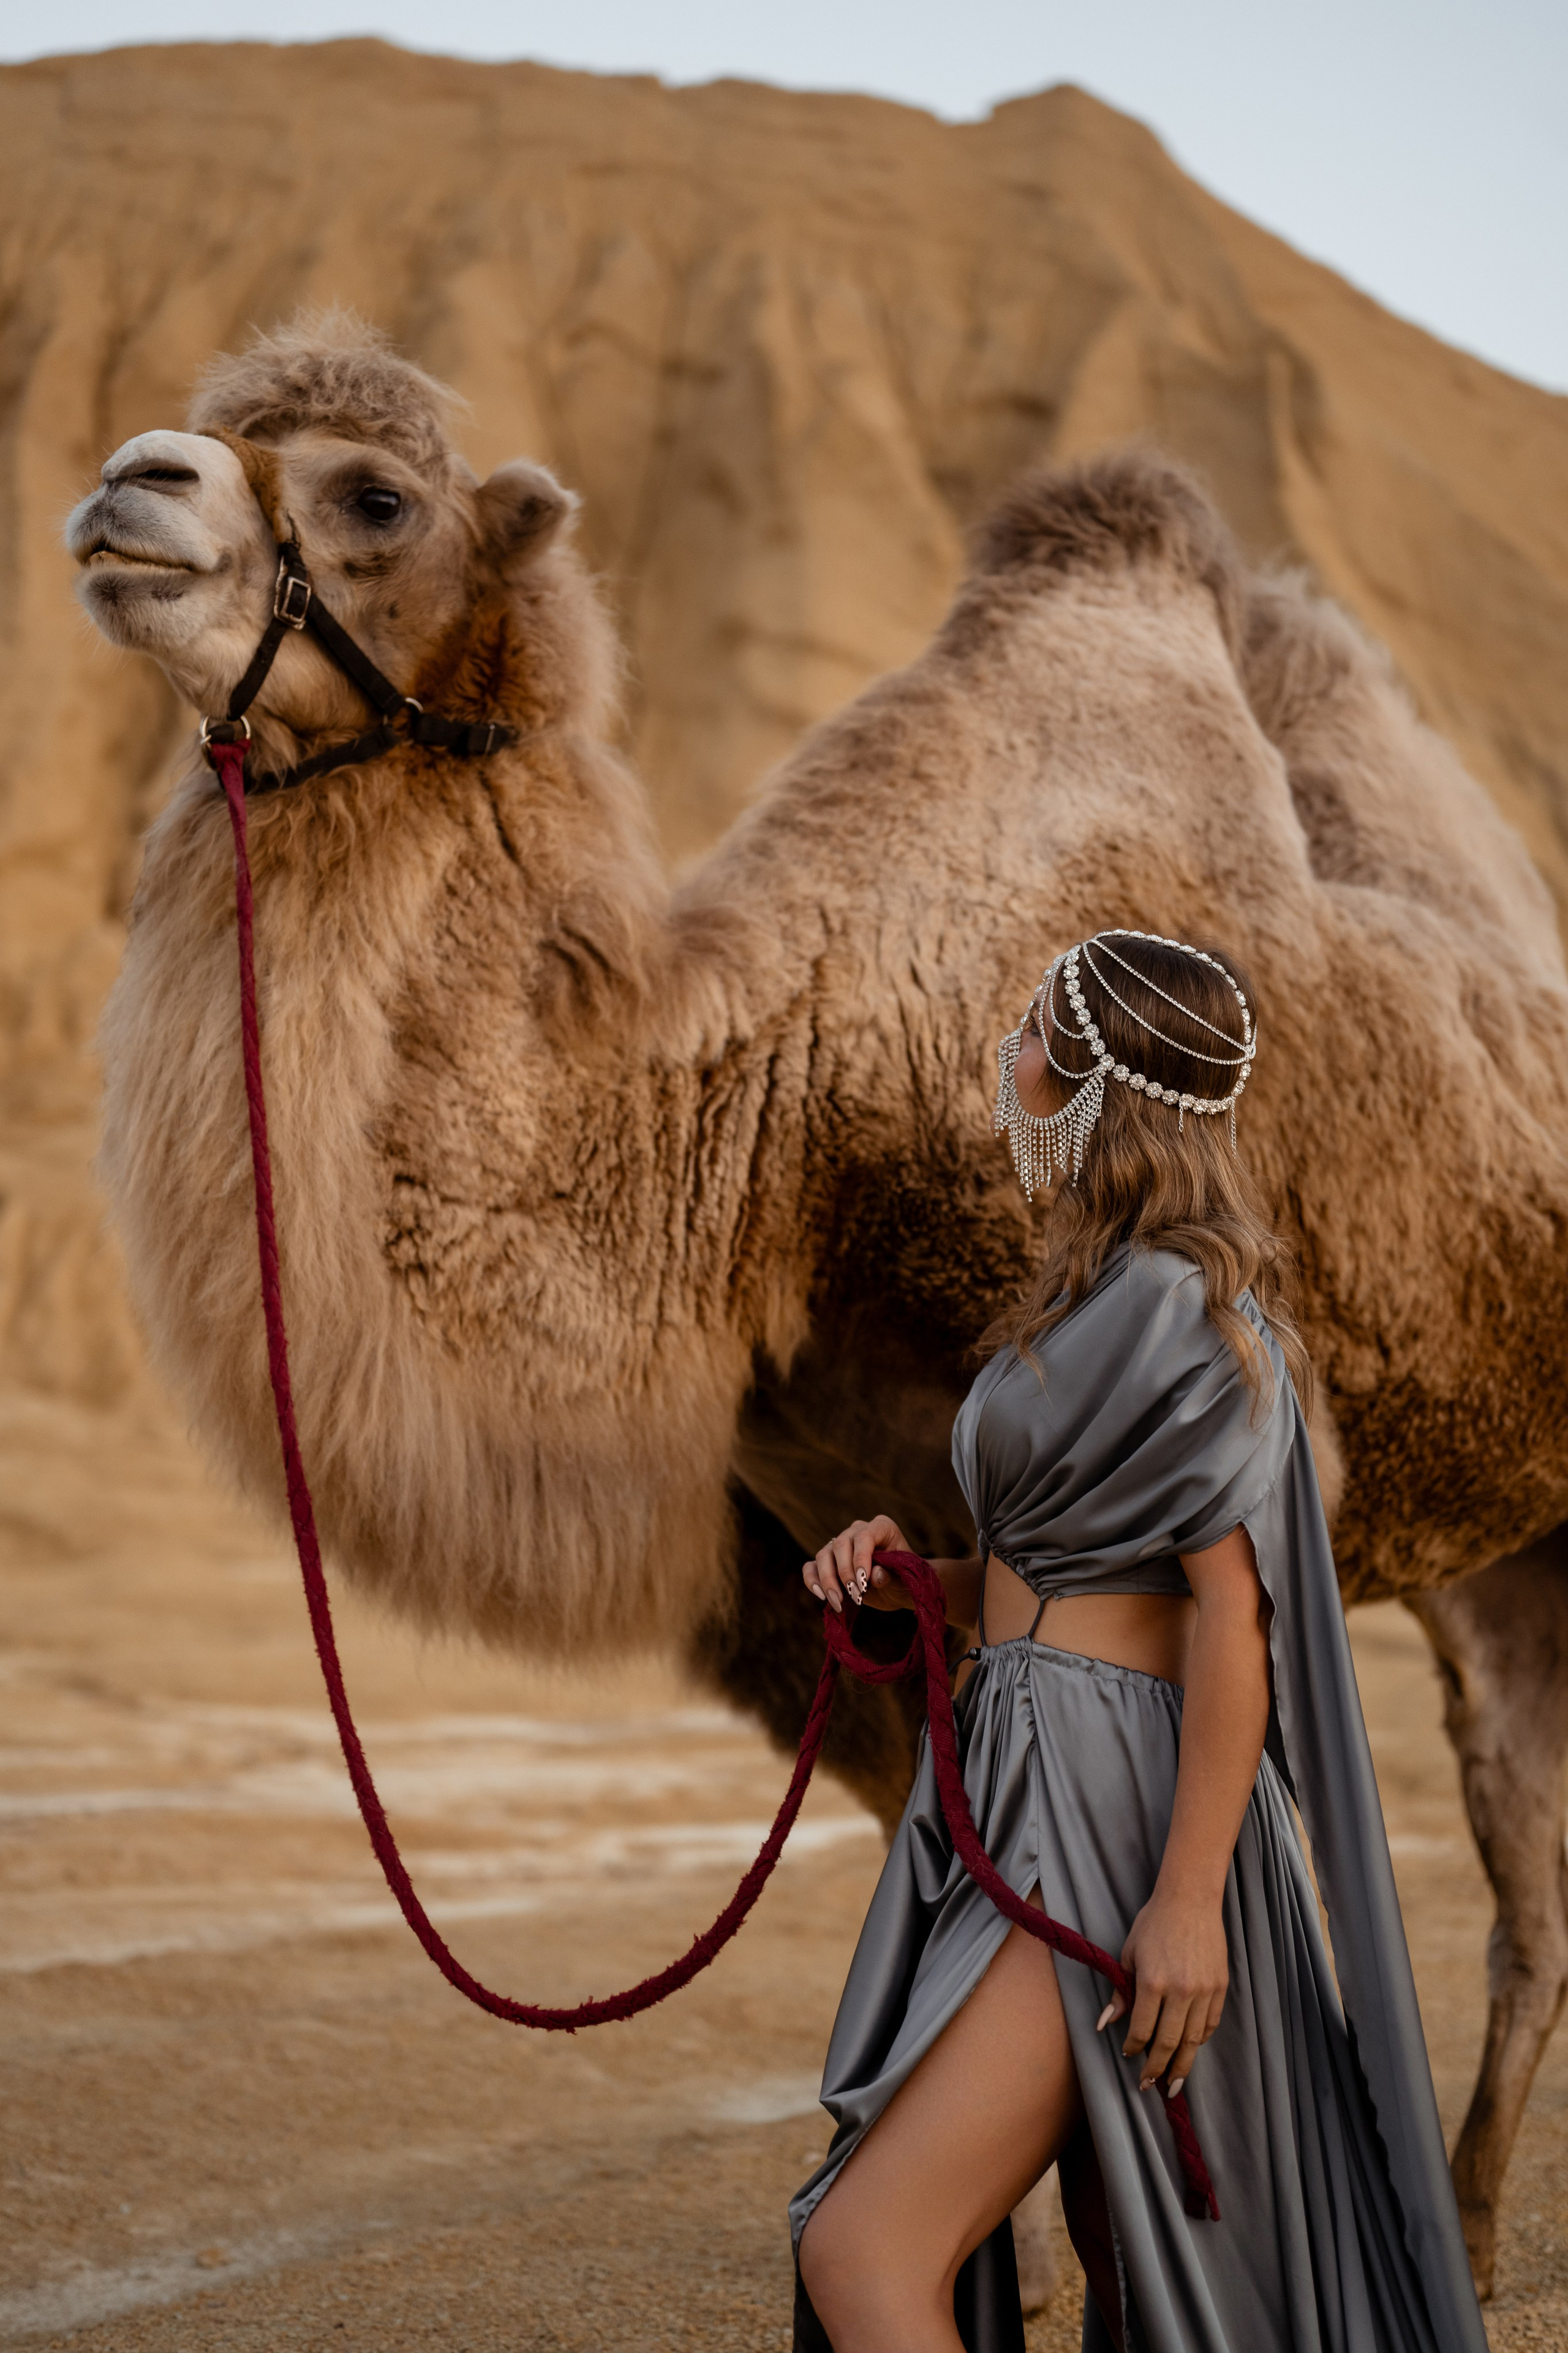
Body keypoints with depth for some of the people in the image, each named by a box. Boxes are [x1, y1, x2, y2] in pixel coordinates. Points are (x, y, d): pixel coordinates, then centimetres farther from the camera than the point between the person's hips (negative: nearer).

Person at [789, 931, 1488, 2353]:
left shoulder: (1179, 1305, -13)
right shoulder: (1096, 1297, 17)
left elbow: (1230, 1607, -18)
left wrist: (1187, 1898, -22)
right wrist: (915, 1576, 2)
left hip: (1110, 1822, -10)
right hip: (1033, 1799, 10)